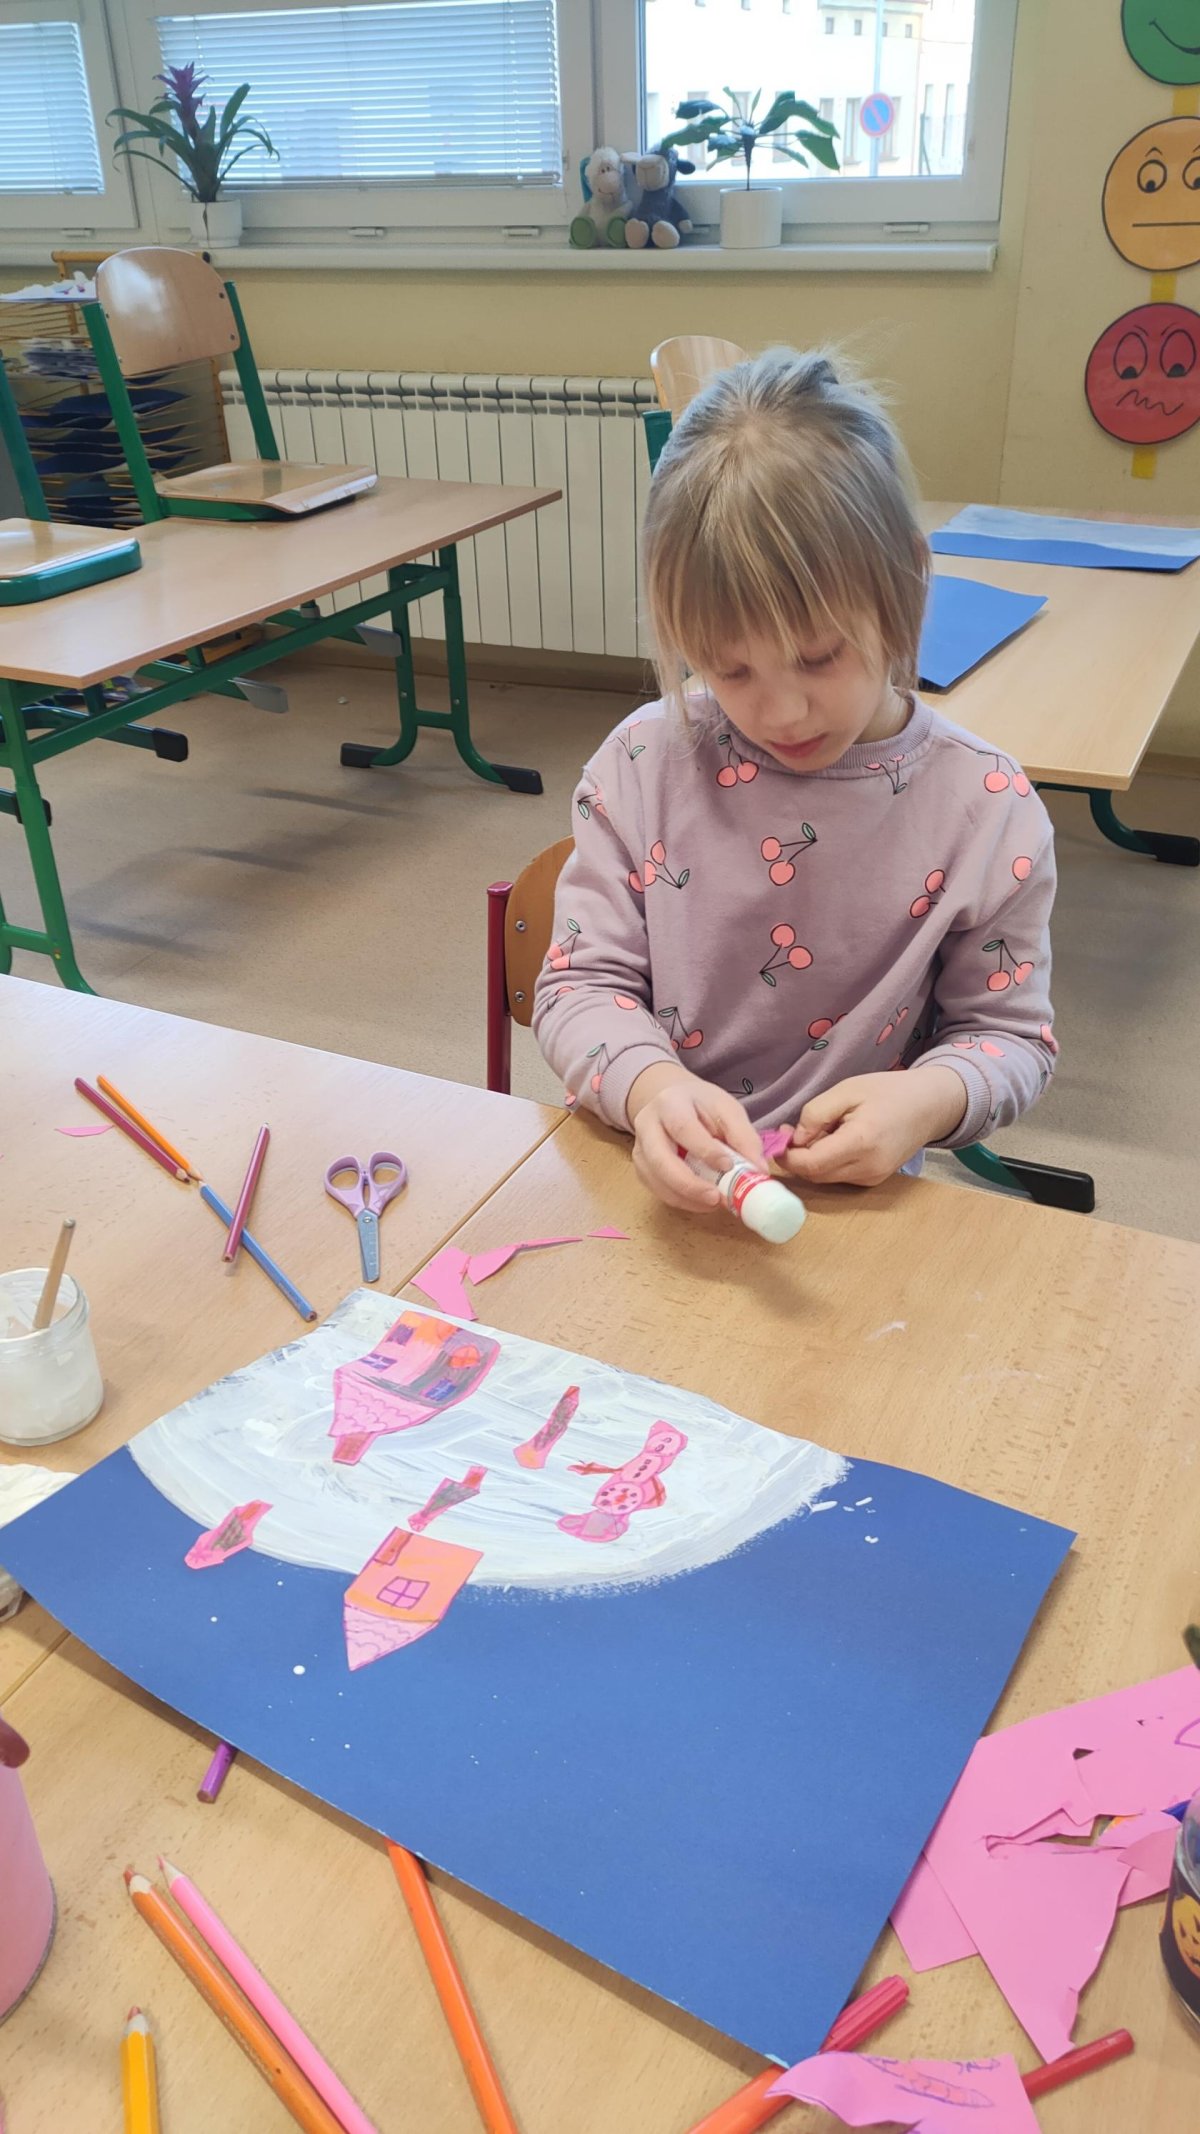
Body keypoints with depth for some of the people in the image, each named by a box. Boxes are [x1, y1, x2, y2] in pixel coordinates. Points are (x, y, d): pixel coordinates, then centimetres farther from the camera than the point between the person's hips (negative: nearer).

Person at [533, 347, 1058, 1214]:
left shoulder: (986, 808, -7)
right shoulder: (645, 763, -6)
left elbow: (1009, 1031, 3)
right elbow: (582, 981, -2)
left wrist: (932, 1099, -20)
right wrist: (648, 1085, -24)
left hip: (857, 1196, -1)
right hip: (655, 1184, 2)